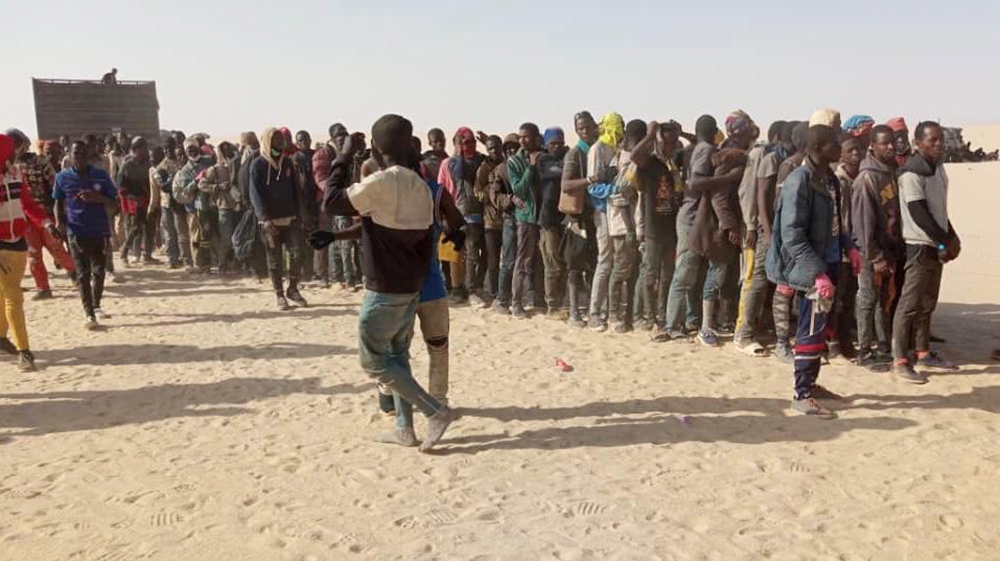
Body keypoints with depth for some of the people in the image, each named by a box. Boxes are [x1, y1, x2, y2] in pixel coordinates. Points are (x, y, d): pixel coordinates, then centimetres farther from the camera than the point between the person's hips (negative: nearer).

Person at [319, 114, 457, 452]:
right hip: (411, 287, 8)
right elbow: (426, 238, 10)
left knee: (373, 360, 3)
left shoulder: (379, 182, -18)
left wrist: (344, 157, -3)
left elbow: (331, 203, -9)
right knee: (397, 355, 17)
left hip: (384, 289, -8)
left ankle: (436, 412, -3)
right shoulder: (421, 186, 6)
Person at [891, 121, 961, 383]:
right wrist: (946, 241, -15)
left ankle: (923, 353, 25)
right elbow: (919, 214, -20)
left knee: (928, 303, 15)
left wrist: (951, 237, 7)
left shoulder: (938, 168, 13)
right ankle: (900, 361, -2)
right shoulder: (912, 173, -16)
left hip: (935, 244, 9)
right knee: (910, 304, -6)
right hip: (919, 246, -9)